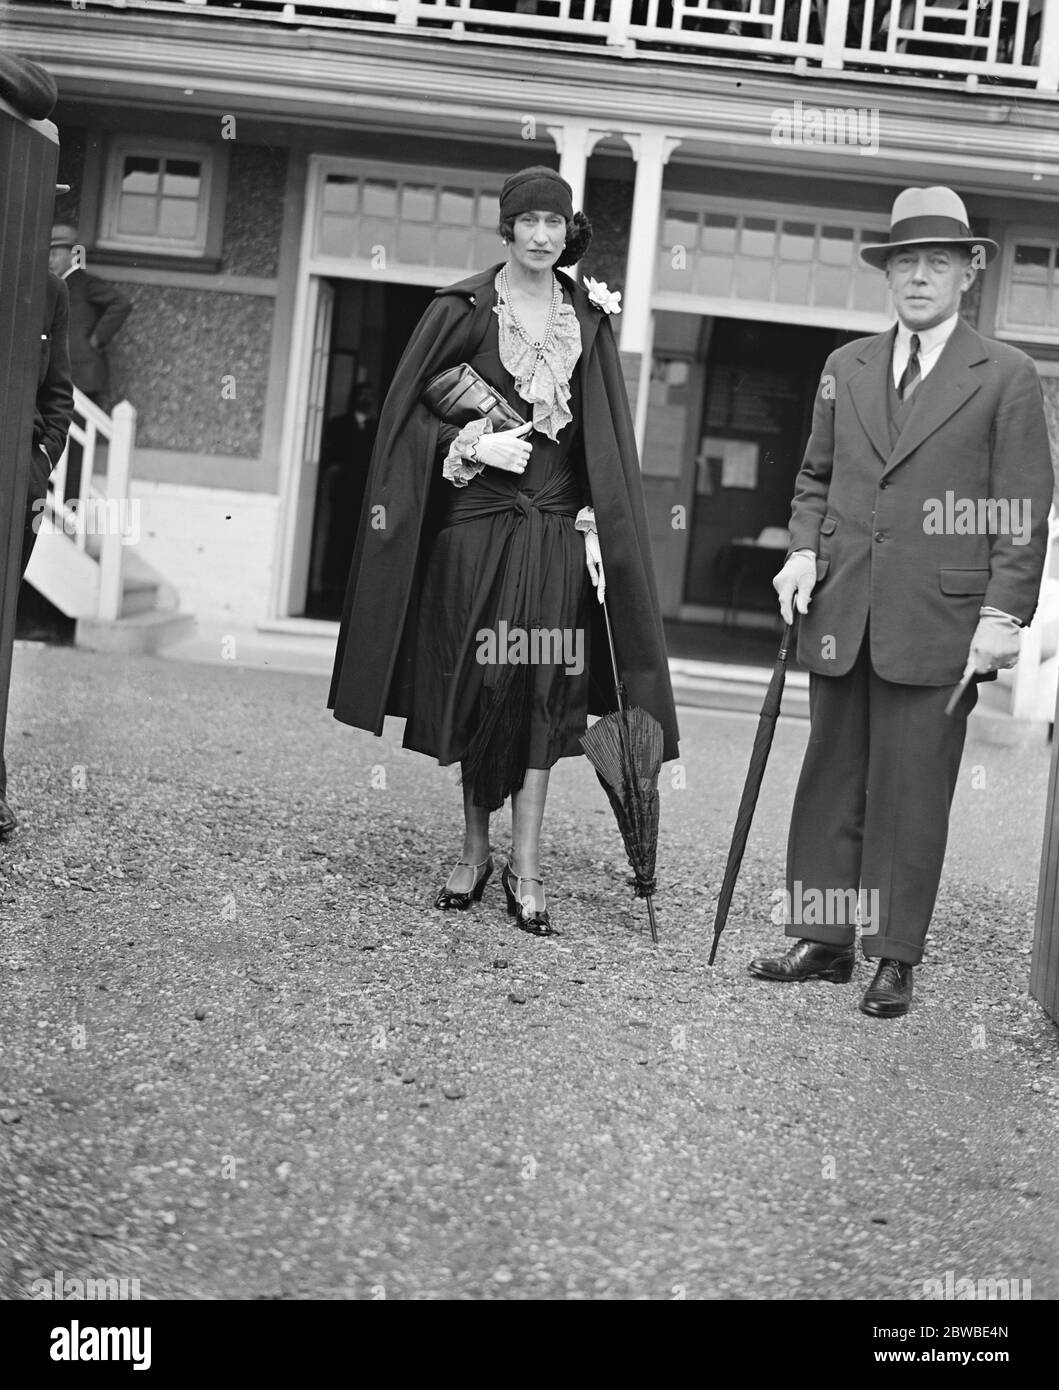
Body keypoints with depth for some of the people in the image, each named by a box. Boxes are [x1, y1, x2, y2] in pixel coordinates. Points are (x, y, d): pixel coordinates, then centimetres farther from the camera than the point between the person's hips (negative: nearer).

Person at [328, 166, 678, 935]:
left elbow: (605, 434, 7)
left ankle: (526, 865, 0)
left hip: (556, 526, 2)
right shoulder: (464, 308, 0)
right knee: (477, 685, 3)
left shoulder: (586, 315, 8)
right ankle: (475, 850, 17)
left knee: (542, 688, -4)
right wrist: (474, 447, -12)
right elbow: (409, 409, 1)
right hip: (475, 520, -1)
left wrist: (599, 527, 0)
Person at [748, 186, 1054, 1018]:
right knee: (830, 783, 9)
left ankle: (897, 957, 10)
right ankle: (824, 940, 19)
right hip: (842, 616, 4)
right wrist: (804, 549, 3)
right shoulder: (846, 367, 13)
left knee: (911, 794, 0)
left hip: (940, 627, -4)